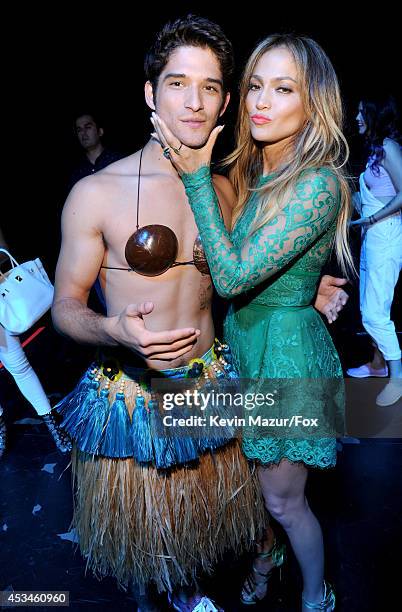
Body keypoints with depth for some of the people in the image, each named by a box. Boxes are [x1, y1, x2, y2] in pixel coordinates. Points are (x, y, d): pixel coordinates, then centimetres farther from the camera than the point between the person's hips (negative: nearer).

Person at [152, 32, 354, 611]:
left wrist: (196, 177, -26)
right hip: (242, 338, 7)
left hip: (287, 350, -7)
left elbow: (233, 276, -28)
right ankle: (265, 554, 55)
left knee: (283, 499, 12)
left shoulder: (318, 183, -24)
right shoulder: (250, 172, 1)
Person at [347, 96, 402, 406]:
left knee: (374, 312, -8)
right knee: (370, 308, 16)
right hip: (372, 238, 10)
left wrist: (369, 219, -18)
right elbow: (373, 198, 13)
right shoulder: (377, 148, 15)